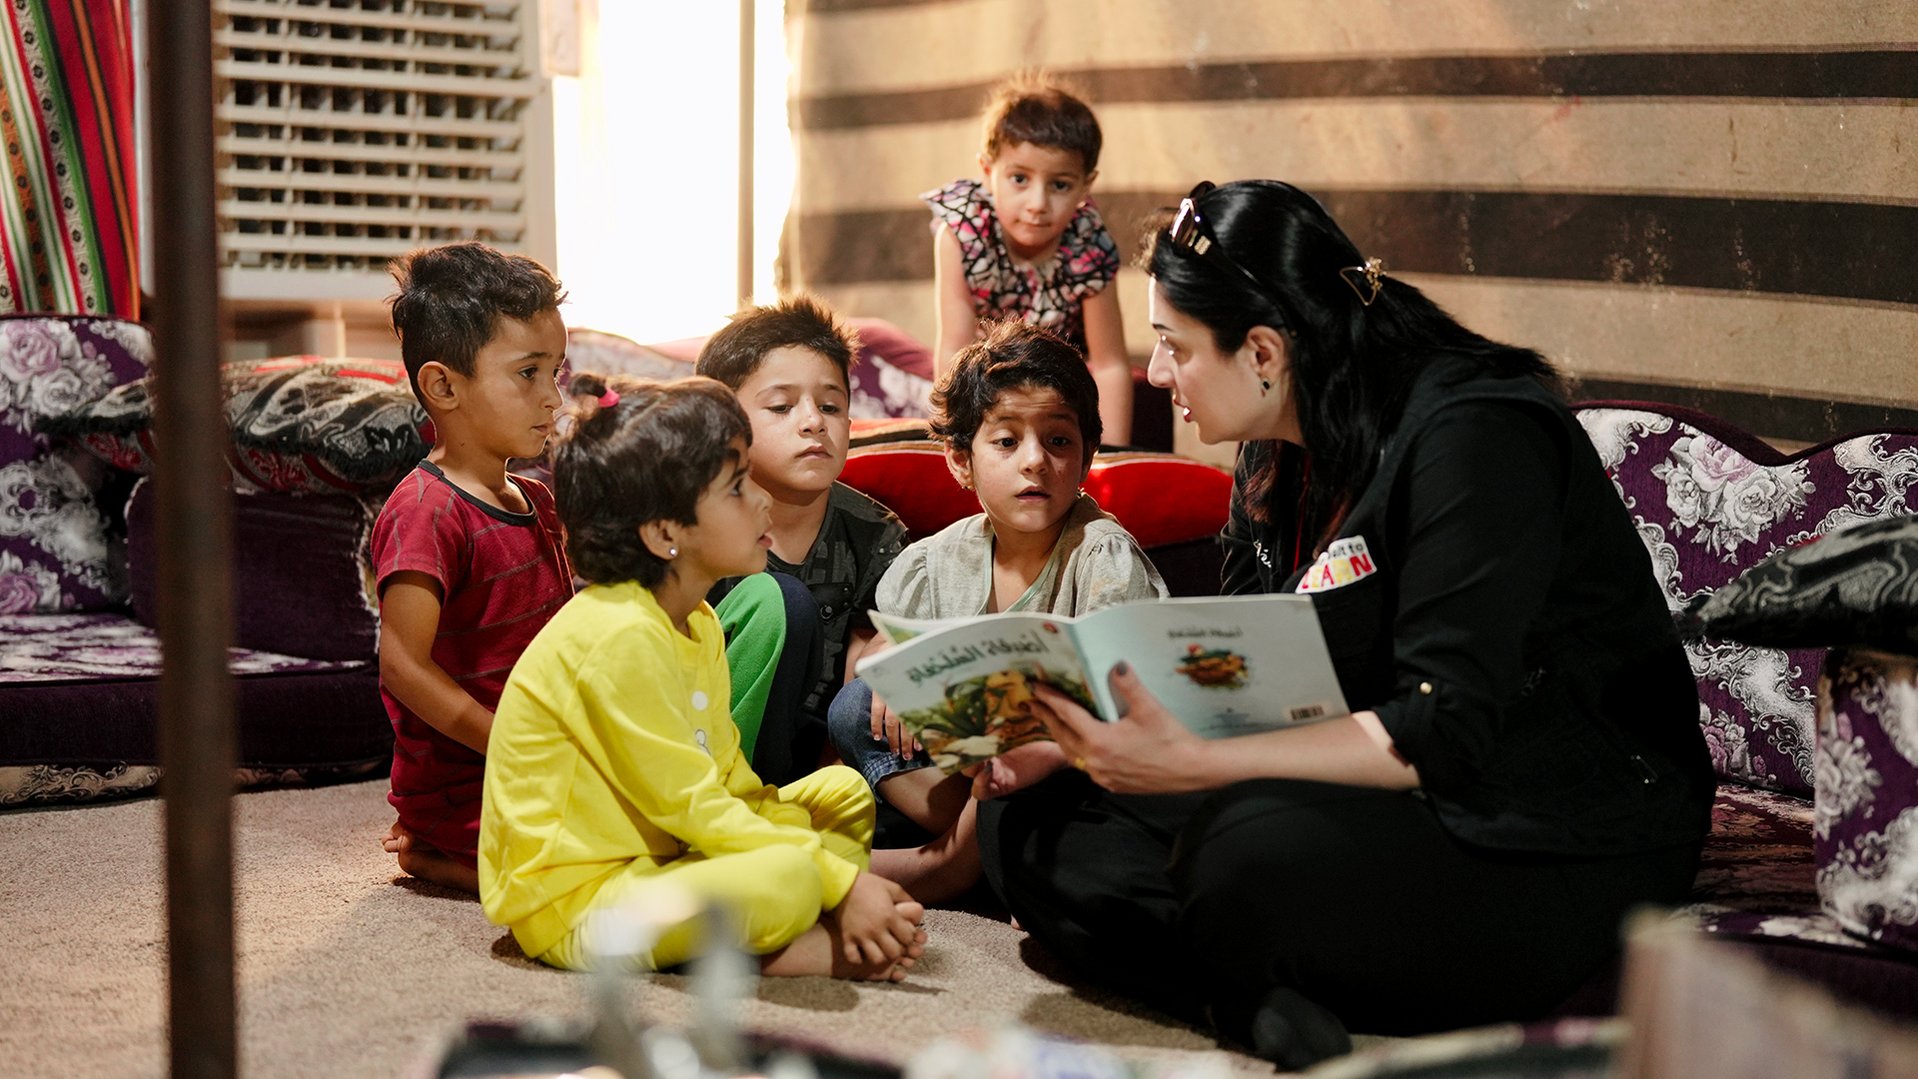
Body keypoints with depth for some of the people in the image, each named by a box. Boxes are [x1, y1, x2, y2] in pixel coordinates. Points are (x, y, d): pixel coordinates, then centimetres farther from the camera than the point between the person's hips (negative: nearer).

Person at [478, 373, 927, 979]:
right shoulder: (620, 638, -22)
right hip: (573, 906, -11)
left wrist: (843, 883, -3)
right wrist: (842, 883, -19)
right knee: (784, 880, -34)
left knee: (842, 793, 11)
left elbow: (733, 786, 10)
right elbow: (690, 807, -22)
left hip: (654, 861, 11)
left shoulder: (698, 626, 10)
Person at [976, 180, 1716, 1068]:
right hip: (1376, 801, 9)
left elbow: (1443, 734, -26)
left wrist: (1187, 763, -33)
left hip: (1566, 854, -9)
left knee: (1251, 848, -39)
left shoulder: (1473, 436, -18)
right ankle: (1266, 994, -21)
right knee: (1028, 821, -6)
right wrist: (1068, 729, -3)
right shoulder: (1285, 462, 9)